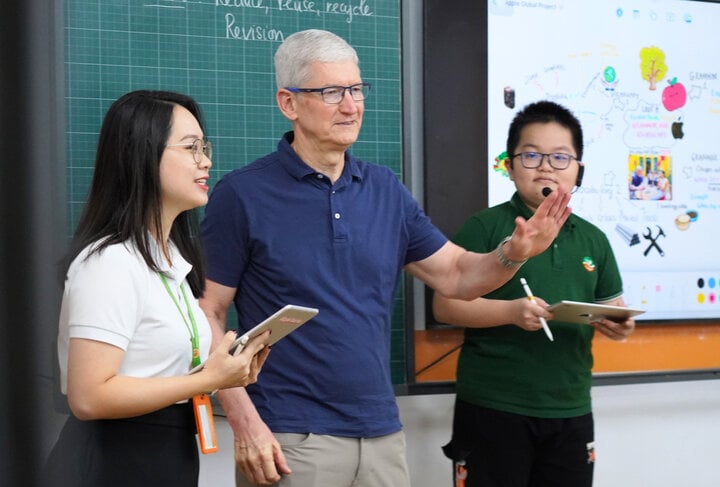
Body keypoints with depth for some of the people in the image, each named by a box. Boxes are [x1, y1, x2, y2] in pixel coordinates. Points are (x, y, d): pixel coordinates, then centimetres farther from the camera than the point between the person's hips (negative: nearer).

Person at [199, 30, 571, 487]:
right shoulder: (242, 194, -8)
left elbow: (456, 274, 10)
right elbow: (209, 315, -7)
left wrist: (514, 252, -10)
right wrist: (245, 423, -15)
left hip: (382, 432, 5)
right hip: (290, 437, -5)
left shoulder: (386, 189, 7)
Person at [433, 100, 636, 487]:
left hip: (571, 411, 5)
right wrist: (510, 311, -23)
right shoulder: (486, 228, -5)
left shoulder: (593, 240, 10)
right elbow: (445, 305, -9)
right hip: (493, 408, -5)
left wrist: (617, 324, -7)